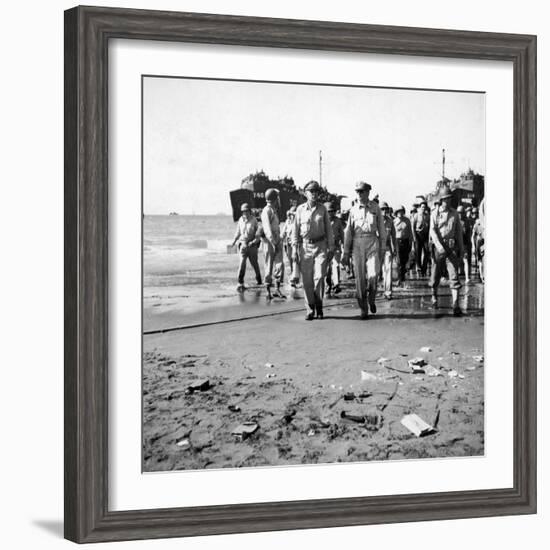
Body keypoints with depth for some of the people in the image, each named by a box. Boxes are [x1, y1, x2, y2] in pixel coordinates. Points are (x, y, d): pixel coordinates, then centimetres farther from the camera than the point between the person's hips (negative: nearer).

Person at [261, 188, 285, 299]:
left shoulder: (274, 210, 17)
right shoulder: (266, 211, -11)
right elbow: (267, 229, -19)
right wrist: (273, 243, -24)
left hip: (277, 241, 8)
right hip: (269, 241, -8)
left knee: (280, 265, -1)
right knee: (269, 266, -1)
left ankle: (277, 289, 1)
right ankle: (268, 291, 5)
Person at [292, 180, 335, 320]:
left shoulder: (322, 209, 5)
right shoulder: (300, 209, 3)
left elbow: (328, 229, 8)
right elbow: (295, 230, 5)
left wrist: (331, 248, 4)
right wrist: (294, 249, 0)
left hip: (320, 245, 0)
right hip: (305, 246, 0)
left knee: (319, 277, -9)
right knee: (306, 279, 0)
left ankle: (319, 308, 7)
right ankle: (310, 309, 9)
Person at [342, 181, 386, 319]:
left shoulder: (375, 208, 5)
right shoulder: (353, 210, 7)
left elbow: (381, 228, 8)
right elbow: (348, 231, 9)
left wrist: (383, 247, 3)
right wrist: (346, 252, 5)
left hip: (372, 242, -1)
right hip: (357, 244, 1)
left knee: (373, 275, -13)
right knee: (360, 278, -1)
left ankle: (371, 299, 15)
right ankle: (363, 308, 8)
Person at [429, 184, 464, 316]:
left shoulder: (454, 213, 11)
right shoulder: (436, 213, 2)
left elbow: (459, 231, 15)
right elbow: (432, 231, -7)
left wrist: (461, 248, 10)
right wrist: (440, 246, -19)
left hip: (452, 247, 1)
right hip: (439, 246, -1)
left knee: (454, 275, -9)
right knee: (436, 273, 8)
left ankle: (455, 304, -15)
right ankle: (434, 295, 34)